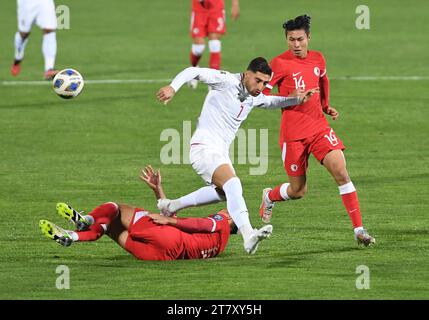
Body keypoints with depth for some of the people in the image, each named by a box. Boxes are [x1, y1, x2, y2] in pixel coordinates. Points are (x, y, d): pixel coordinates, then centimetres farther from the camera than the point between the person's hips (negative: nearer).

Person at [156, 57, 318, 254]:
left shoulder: (254, 97, 9)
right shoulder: (227, 82, -15)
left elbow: (271, 102, 30)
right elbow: (193, 72, -19)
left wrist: (297, 99, 15)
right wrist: (173, 87, -35)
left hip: (221, 151, 10)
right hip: (204, 147, -10)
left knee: (223, 191, 27)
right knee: (232, 183, -30)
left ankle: (170, 207, 41)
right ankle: (248, 236, -46)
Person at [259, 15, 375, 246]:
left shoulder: (318, 59, 7)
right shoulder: (280, 63, -10)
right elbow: (261, 93, -8)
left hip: (319, 127, 4)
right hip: (293, 134, -4)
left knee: (341, 173, -14)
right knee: (298, 191, 4)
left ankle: (359, 230, -11)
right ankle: (269, 197, 40)